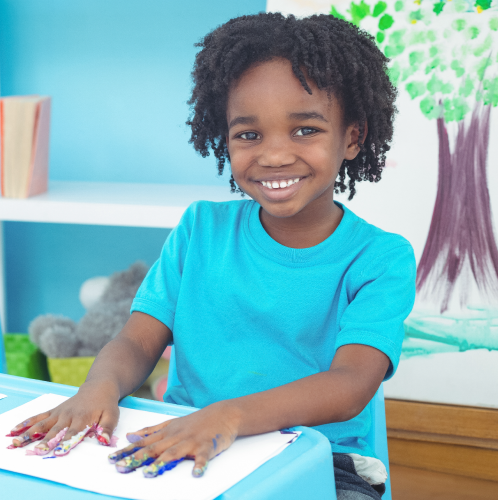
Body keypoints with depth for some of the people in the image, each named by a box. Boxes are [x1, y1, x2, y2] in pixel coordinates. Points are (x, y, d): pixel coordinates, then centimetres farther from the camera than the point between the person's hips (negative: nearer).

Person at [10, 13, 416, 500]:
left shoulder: (381, 259, -2)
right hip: (184, 454, 3)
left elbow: (350, 387, -16)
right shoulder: (200, 229, 9)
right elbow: (138, 342, 4)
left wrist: (230, 414, -34)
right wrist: (101, 387, -21)